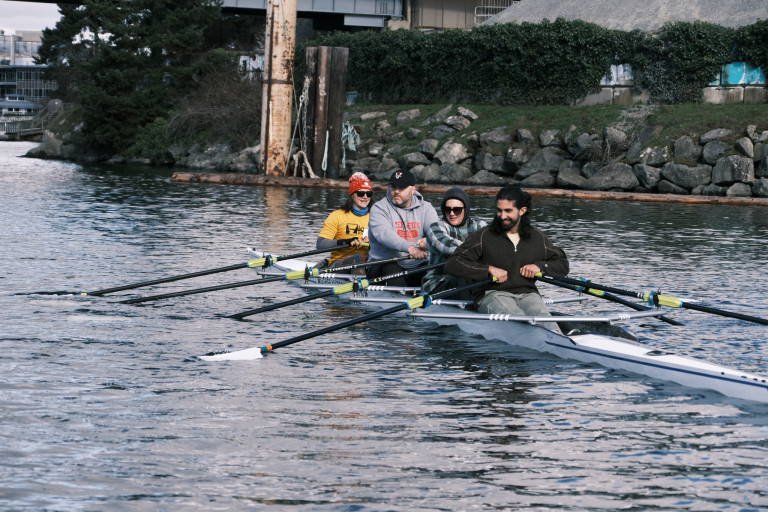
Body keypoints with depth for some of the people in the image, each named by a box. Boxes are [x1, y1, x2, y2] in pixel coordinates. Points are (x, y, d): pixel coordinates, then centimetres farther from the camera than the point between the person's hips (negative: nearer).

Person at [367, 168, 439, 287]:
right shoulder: (379, 208, 1)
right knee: (390, 268, -34)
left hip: (417, 266, 2)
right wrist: (409, 247, -38)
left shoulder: (426, 208, 11)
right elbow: (383, 233, -19)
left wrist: (429, 241, -37)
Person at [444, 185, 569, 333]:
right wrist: (489, 269, -11)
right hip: (492, 293, -2)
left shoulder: (537, 238, 15)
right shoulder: (484, 236, 4)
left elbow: (563, 264, 24)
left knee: (542, 315, -34)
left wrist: (540, 266, 3)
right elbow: (451, 265, -3)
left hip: (527, 294, 2)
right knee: (518, 318, -36)